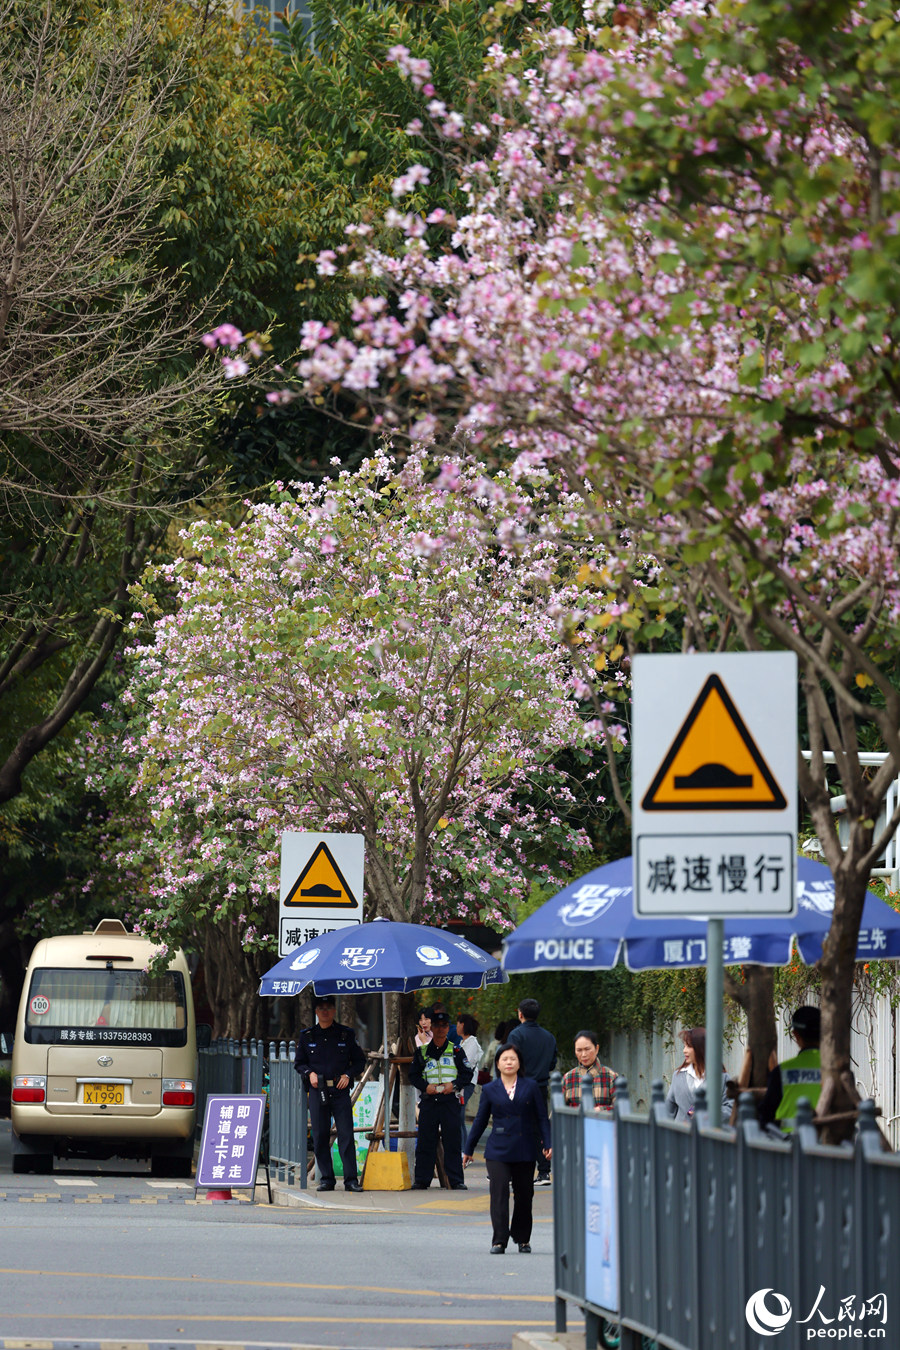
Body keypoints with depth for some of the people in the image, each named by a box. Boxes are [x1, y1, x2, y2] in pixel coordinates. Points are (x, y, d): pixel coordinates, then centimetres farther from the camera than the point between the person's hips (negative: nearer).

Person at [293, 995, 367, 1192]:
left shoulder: (346, 1034, 7)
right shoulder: (307, 1036, 10)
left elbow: (359, 1061, 12)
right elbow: (299, 1062, 16)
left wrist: (348, 1075, -5)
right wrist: (309, 1073, -3)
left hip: (340, 1090, -1)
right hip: (317, 1090, 1)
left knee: (346, 1134, -7)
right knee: (320, 1137, 1)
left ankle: (351, 1179, -6)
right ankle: (326, 1179, 8)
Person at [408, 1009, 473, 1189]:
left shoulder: (456, 1051, 9)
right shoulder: (422, 1052, 11)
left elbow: (467, 1073, 8)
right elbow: (413, 1075, 11)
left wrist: (453, 1084, -9)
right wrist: (425, 1086, -7)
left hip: (450, 1100, -1)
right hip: (428, 1101, 1)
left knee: (453, 1141, -3)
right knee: (425, 1142, 1)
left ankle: (456, 1181, 1)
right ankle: (421, 1180, 7)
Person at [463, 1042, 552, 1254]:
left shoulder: (531, 1087, 6)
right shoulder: (489, 1090, 7)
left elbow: (542, 1118, 7)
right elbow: (480, 1121, 12)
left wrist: (547, 1144, -3)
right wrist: (468, 1149, 13)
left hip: (525, 1151, 1)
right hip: (498, 1151, -1)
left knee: (524, 1195, 8)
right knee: (499, 1193, -12)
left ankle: (522, 1238, 24)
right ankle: (499, 1241, -11)